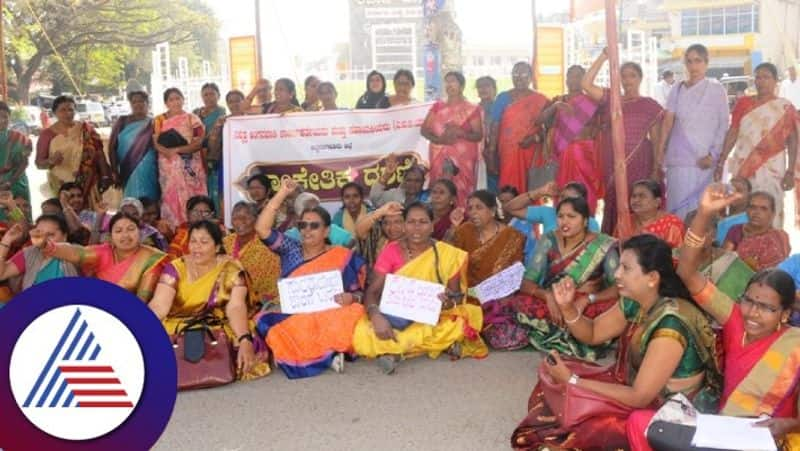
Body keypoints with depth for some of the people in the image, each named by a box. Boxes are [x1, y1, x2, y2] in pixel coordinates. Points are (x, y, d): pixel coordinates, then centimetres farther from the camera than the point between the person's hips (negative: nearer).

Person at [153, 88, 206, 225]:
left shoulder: (192, 119, 6)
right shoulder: (158, 120, 12)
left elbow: (198, 143, -3)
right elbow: (156, 143, 3)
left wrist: (177, 150, -14)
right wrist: (166, 151, -18)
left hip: (190, 167, -1)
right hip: (169, 167, 1)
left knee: (192, 200, -7)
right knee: (171, 199, -4)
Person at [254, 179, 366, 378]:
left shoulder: (343, 257, 5)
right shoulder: (290, 250, 11)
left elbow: (358, 294, 5)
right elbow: (262, 229, -1)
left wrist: (350, 298, -20)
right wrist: (282, 193, -3)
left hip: (328, 316, -3)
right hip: (292, 317, 3)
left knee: (352, 314, -36)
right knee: (268, 323, -31)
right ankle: (329, 353, -23)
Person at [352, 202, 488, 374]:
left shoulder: (448, 255, -1)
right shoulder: (391, 250, -1)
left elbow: (456, 295, 3)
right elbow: (373, 291, -8)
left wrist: (449, 302, -23)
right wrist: (376, 316, -29)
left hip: (432, 320, 0)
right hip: (393, 319, 0)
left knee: (460, 326, -32)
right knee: (362, 336, -31)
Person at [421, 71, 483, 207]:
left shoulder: (472, 109, 4)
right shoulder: (437, 106, 13)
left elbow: (479, 135, 0)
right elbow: (424, 129, 7)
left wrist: (460, 133, -19)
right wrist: (439, 139, -12)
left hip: (463, 158, -2)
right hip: (440, 158, 3)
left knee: (462, 194, -10)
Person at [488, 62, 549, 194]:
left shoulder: (540, 100, 6)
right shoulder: (503, 98, 7)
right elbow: (495, 126, 3)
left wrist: (535, 138, -14)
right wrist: (491, 154, -3)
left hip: (531, 153, 0)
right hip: (508, 153, 0)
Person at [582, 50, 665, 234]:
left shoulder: (650, 105, 4)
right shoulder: (610, 99, 10)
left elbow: (656, 141, 4)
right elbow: (586, 84, -4)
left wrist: (657, 169, -3)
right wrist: (603, 56, -7)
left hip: (639, 165, -2)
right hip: (612, 165, 2)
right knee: (614, 207, 4)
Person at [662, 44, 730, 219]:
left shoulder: (716, 90, 4)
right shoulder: (677, 90, 10)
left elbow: (724, 126, 1)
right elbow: (668, 122, 1)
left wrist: (713, 155, -9)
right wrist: (660, 151, -11)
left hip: (705, 161, -2)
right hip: (679, 159, 2)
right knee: (678, 207, -1)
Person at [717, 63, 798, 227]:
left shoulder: (786, 107, 3)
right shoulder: (743, 103, 8)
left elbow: (792, 141, 2)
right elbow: (732, 133, 7)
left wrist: (791, 171, -6)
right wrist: (721, 163, 0)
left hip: (772, 169, -1)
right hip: (743, 166, 2)